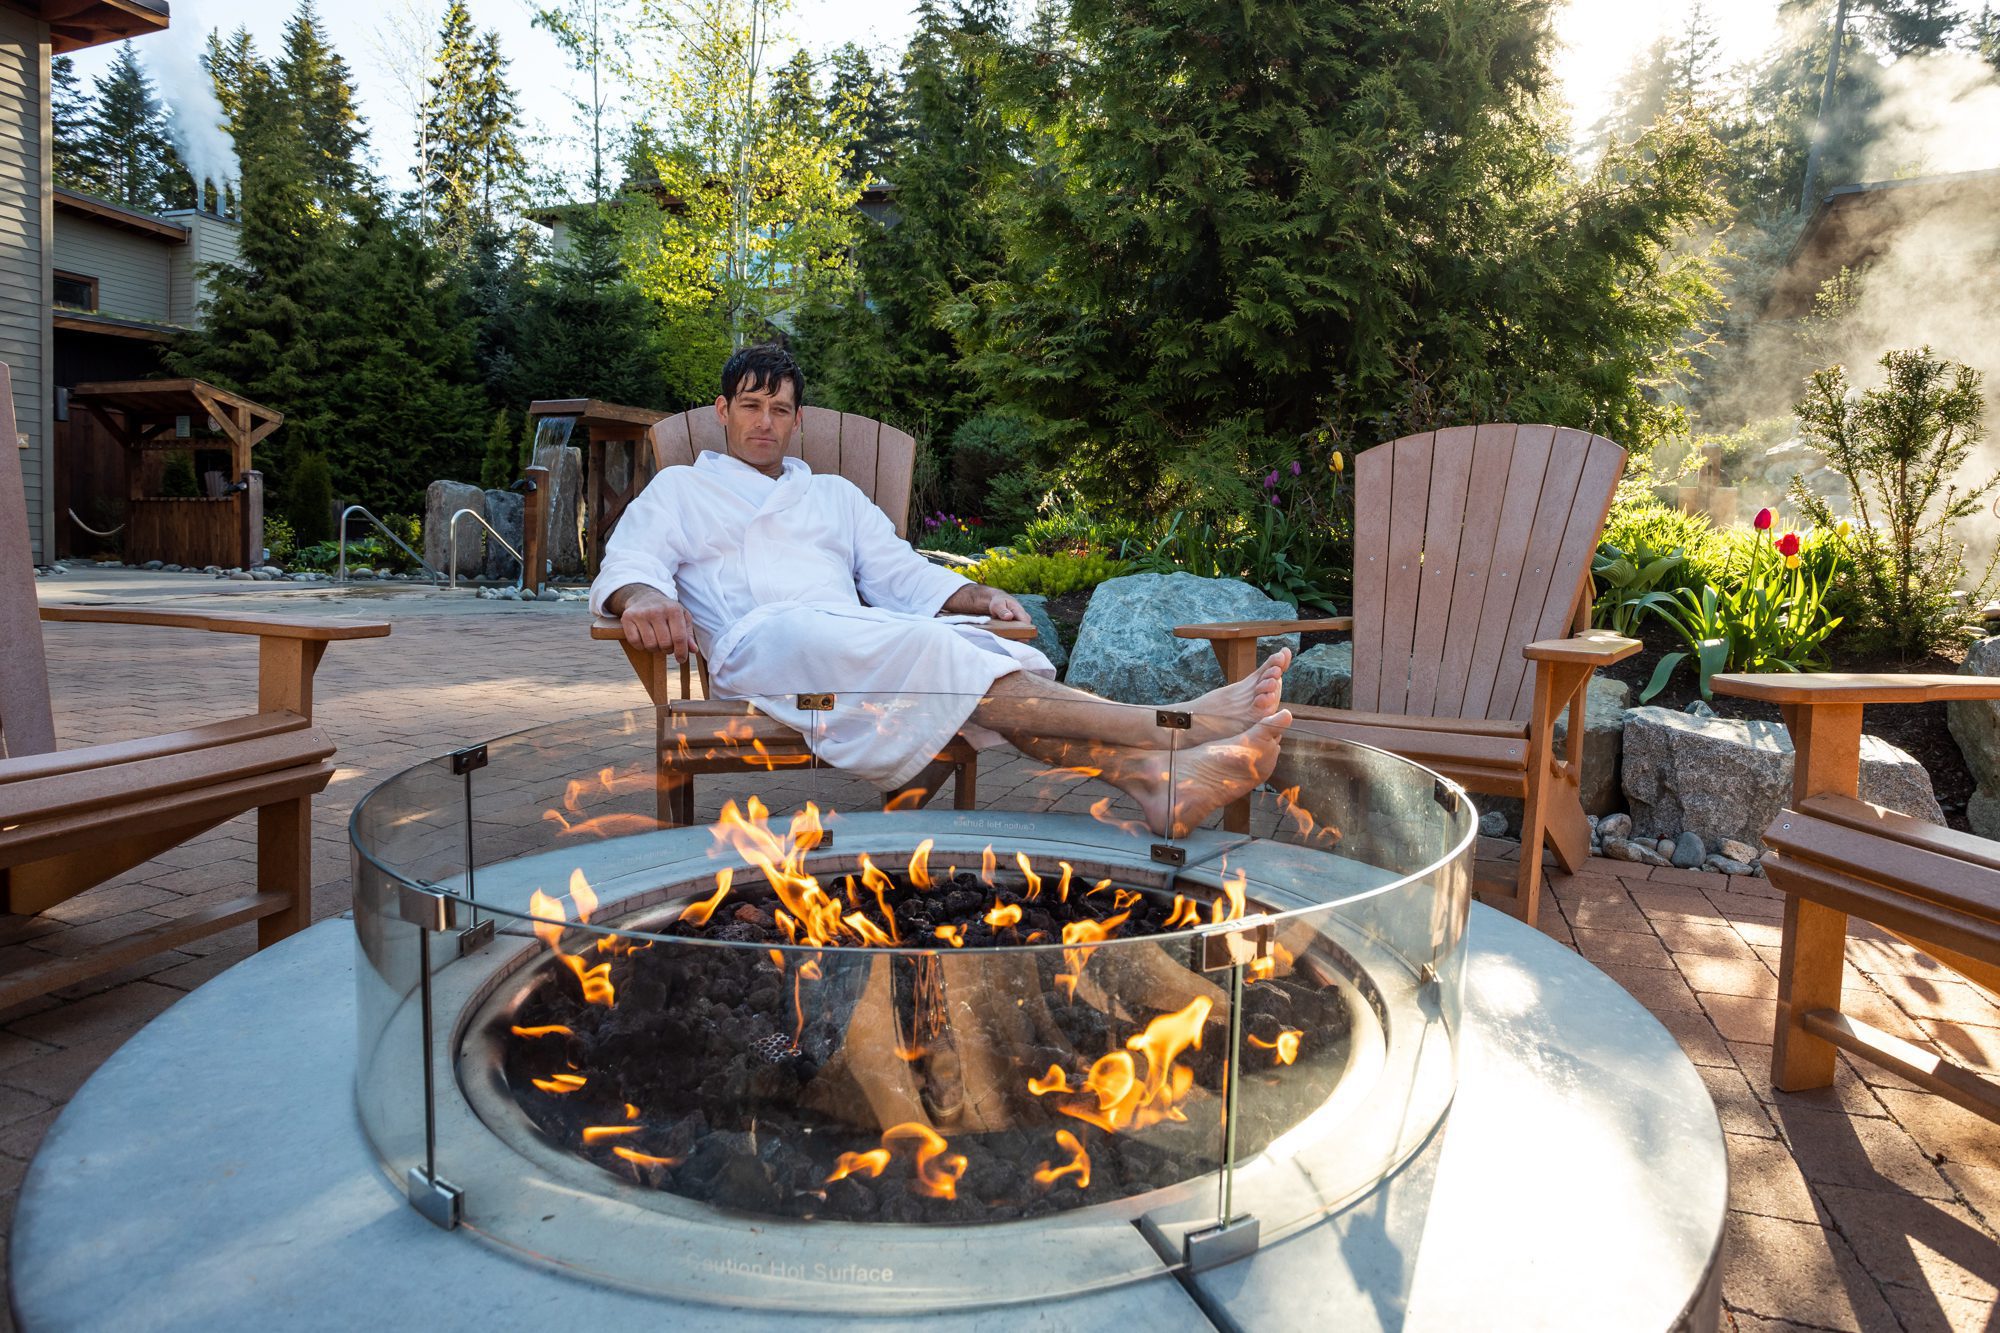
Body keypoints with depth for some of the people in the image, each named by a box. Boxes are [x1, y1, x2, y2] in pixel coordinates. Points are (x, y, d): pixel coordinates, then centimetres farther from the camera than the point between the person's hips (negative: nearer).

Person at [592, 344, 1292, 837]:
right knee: (913, 645, -36)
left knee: (973, 646, -32)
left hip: (860, 640, 4)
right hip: (758, 642, -4)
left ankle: (1152, 776, -57)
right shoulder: (678, 490, 25)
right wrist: (641, 596, -21)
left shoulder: (835, 494, 34)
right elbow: (625, 565, 6)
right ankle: (1170, 725, -51)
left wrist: (975, 597, 1)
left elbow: (902, 573, 23)